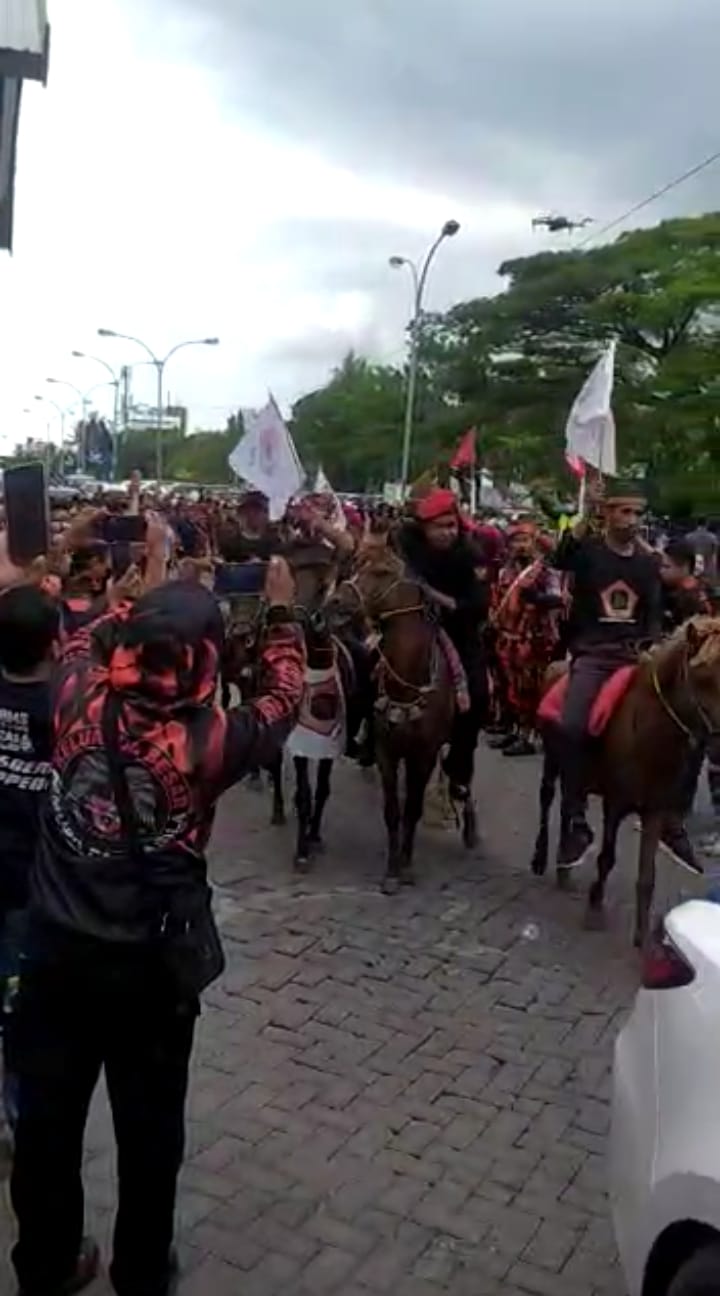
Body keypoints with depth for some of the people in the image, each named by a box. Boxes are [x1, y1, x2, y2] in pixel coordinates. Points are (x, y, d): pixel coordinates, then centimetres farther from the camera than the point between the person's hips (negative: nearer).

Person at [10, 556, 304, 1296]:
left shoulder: (79, 699, -10)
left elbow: (84, 639, 14)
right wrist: (281, 611, 13)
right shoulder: (208, 738, -17)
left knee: (45, 1121, 20)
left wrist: (140, 592, 20)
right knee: (148, 1132, 18)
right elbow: (283, 699, 3)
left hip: (55, 949, 4)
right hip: (151, 966, -3)